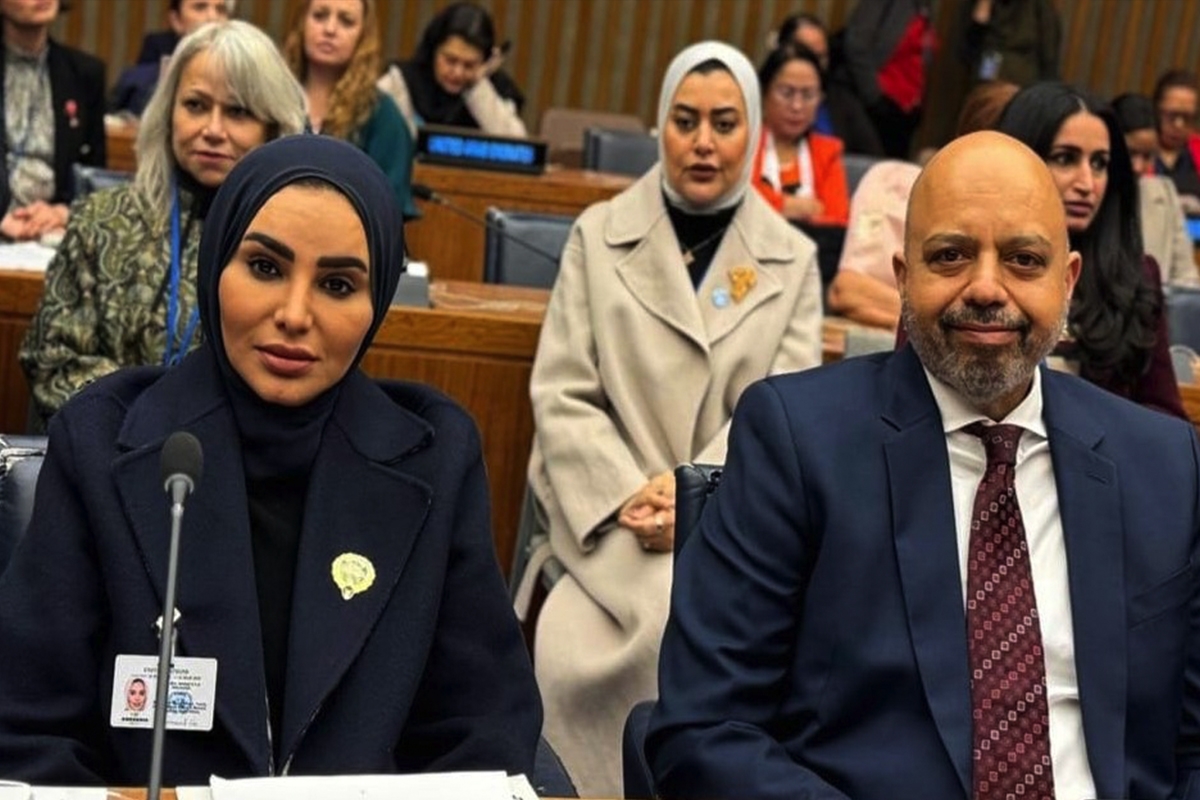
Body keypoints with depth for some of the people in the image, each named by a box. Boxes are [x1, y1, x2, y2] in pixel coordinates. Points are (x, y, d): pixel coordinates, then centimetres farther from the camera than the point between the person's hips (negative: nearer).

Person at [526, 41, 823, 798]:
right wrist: (629, 494, -15)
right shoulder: (600, 235, 6)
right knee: (678, 612, -28)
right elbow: (563, 396, 0)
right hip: (610, 505, 0)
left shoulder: (792, 258, 7)